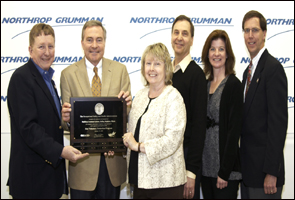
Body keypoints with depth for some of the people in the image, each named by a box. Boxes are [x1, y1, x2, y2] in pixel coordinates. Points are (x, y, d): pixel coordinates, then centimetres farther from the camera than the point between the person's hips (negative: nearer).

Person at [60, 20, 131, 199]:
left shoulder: (120, 70, 3)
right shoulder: (68, 74, -1)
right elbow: (67, 118, -1)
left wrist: (127, 103, -21)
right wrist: (66, 118, -24)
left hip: (113, 157, 2)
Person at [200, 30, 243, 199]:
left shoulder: (233, 85, -9)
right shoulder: (205, 84, 11)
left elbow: (234, 129, -14)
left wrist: (224, 171, -17)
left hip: (225, 166, -6)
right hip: (205, 165, 6)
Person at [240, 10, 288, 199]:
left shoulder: (273, 68, -13)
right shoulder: (249, 70, 15)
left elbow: (279, 121, -19)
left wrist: (271, 172, -21)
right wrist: (243, 164, 12)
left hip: (264, 167, -8)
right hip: (248, 168, 8)